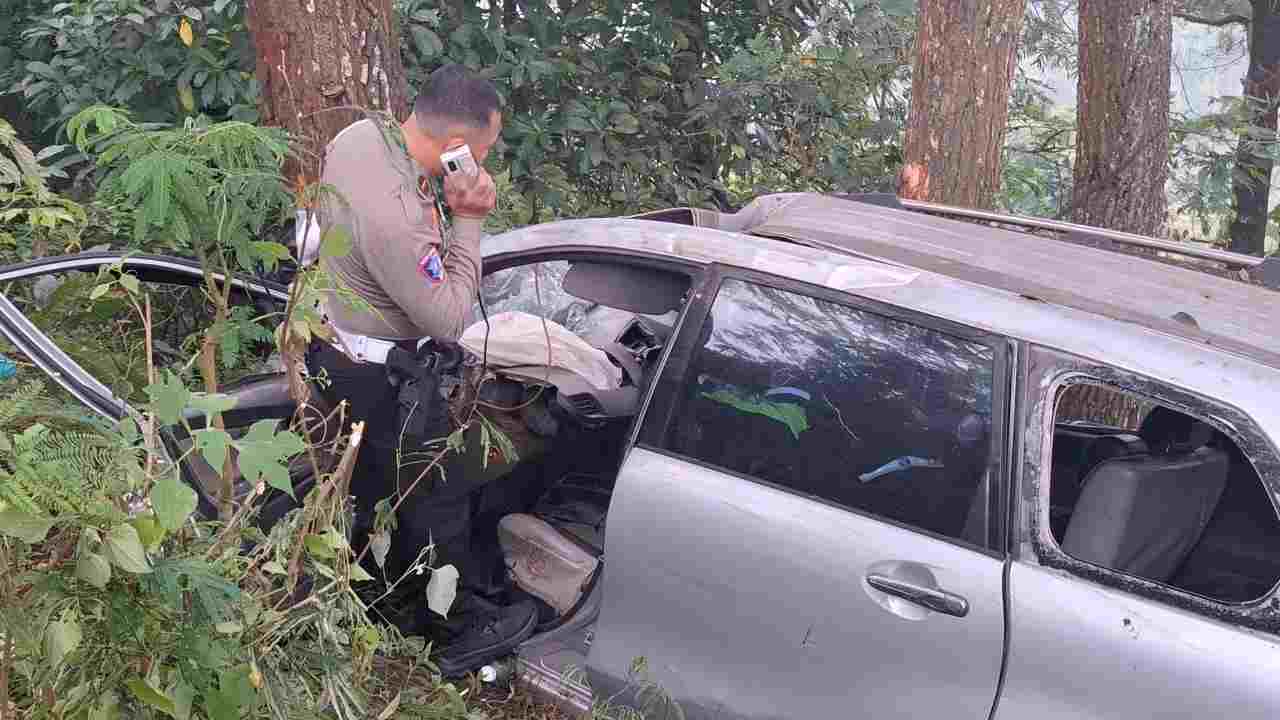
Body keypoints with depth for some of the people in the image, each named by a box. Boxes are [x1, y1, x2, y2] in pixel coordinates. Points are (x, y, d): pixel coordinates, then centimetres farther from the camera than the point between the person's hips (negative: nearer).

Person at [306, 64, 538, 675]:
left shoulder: (360, 133, -10)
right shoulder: (396, 220, -37)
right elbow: (449, 320, -26)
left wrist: (448, 203, -10)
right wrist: (466, 221, -20)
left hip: (330, 340, 9)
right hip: (376, 377, -9)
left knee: (372, 477, 25)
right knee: (438, 497, 9)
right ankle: (457, 632, 28)